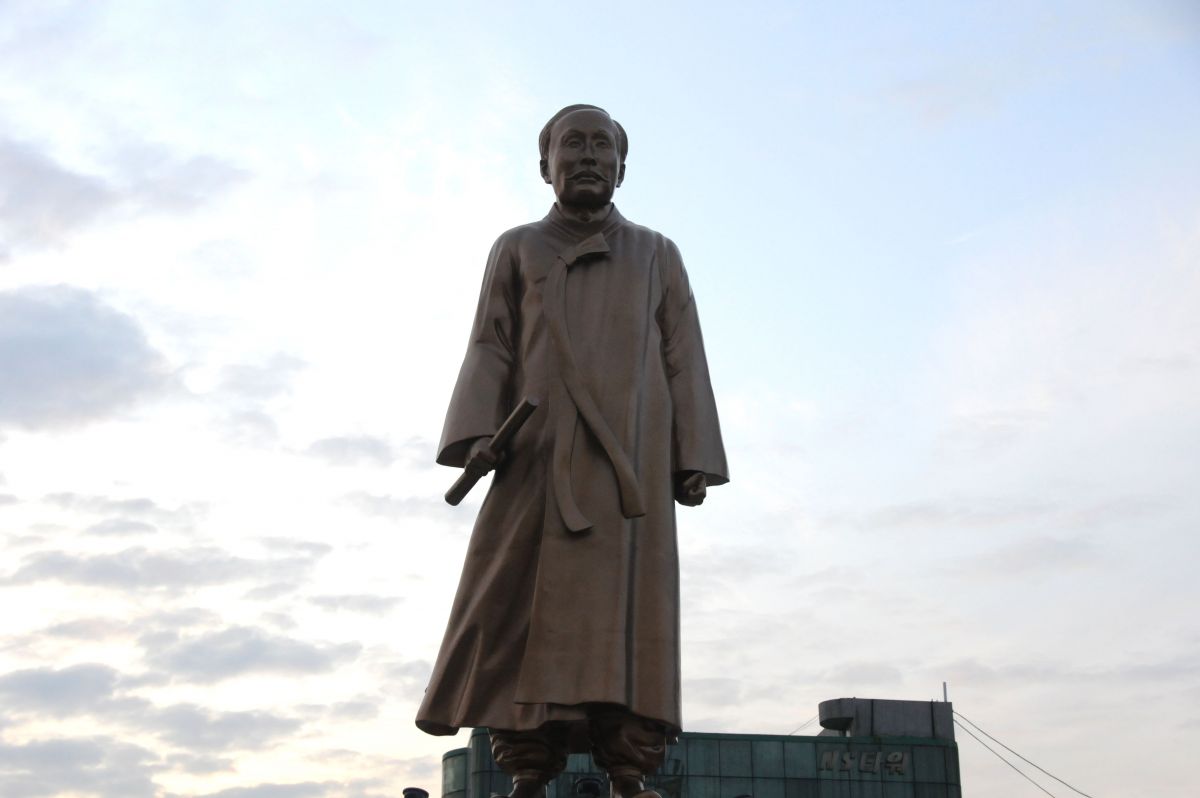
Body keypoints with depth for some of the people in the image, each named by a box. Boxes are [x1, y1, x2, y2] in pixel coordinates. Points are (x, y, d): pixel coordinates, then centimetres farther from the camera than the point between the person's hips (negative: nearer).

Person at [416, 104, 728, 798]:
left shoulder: (657, 255, 20)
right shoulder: (517, 250, 19)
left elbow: (684, 362, 12)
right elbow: (490, 351, 9)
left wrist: (694, 459, 1)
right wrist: (477, 432, -8)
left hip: (630, 454, 0)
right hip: (538, 450, 0)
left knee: (627, 608, -8)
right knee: (526, 609, -8)